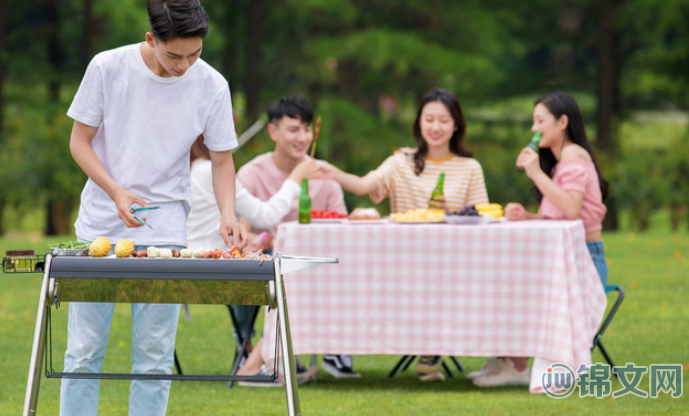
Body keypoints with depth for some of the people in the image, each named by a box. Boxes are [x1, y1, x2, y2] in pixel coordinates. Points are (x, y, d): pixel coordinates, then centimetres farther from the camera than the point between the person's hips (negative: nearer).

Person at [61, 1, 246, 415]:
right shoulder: (108, 68, -9)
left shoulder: (212, 86, -5)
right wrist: (116, 192, -16)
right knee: (84, 351, 1)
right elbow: (80, 141, -1)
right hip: (101, 226, 0)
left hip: (165, 231, 1)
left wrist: (228, 214, -13)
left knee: (154, 357, 0)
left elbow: (222, 159, 5)